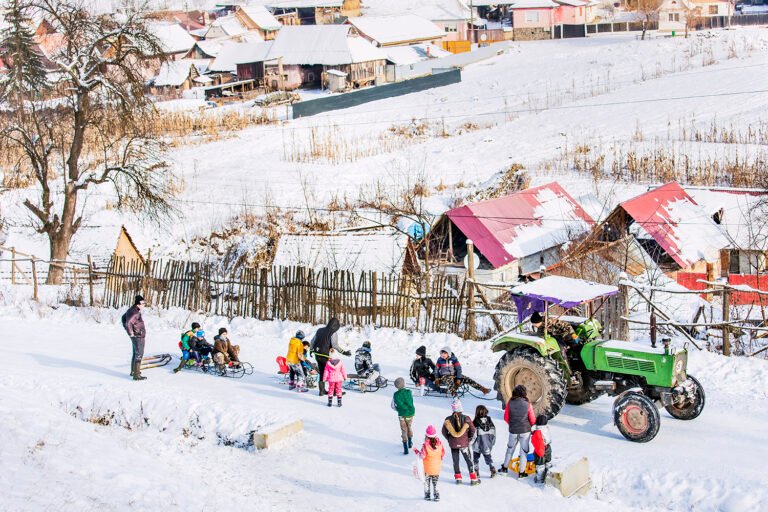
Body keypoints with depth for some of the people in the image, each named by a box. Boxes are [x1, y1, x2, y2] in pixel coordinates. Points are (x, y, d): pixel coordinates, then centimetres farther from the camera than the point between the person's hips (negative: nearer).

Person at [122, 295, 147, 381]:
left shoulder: (131, 310, 7)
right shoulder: (135, 312, -24)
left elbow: (123, 317, 22)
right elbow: (128, 323, -33)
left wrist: (126, 329, 22)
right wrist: (131, 333, -20)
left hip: (135, 336, 10)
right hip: (139, 336, -10)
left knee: (135, 353, 23)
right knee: (139, 355, -4)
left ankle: (133, 371, 36)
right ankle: (136, 375, -2)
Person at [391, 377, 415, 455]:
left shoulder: (396, 394, -13)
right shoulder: (409, 392, -14)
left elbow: (393, 406, -9)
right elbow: (411, 403, -13)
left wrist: (399, 409, 6)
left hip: (402, 415, -1)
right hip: (410, 413, 1)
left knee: (404, 431, 9)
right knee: (410, 428, 25)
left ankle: (405, 449, 1)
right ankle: (410, 443, 45)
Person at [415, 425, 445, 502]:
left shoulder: (425, 445, -22)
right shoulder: (439, 443, -11)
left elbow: (422, 456, -20)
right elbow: (443, 453, 0)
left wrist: (416, 451, -4)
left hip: (428, 467, -3)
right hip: (437, 467, 3)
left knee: (427, 481, 17)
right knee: (435, 482, 16)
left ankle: (427, 495, 24)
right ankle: (436, 496, 13)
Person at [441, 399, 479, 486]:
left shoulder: (448, 419, -9)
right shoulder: (466, 418, -13)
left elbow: (444, 432, -1)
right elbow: (473, 430, -6)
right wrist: (469, 439, 8)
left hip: (453, 444, 1)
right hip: (464, 443, -1)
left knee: (455, 461, 15)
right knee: (469, 460, 9)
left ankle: (458, 478, 20)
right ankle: (473, 479, 11)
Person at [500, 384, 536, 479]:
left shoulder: (510, 403, -9)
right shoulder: (527, 404, -13)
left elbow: (506, 418, 0)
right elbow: (532, 420, -7)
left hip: (513, 431, 2)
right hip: (525, 431, -2)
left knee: (510, 449, 21)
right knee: (524, 451, 10)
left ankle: (505, 468, 30)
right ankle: (521, 472, 14)